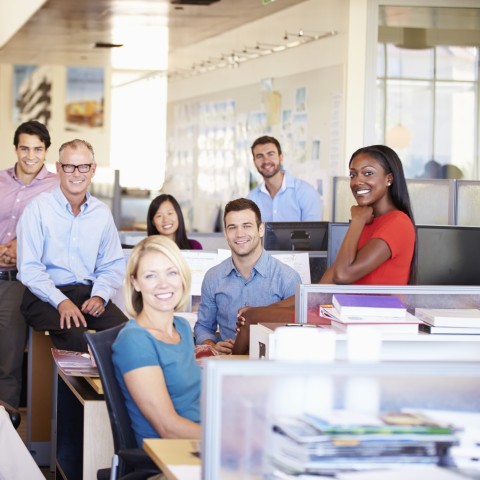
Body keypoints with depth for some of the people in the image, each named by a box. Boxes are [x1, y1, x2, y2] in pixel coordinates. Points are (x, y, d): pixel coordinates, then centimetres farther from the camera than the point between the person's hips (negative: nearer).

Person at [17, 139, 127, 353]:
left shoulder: (102, 213, 11)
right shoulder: (38, 209, -3)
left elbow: (112, 265, 14)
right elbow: (29, 268, -9)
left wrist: (100, 296, -6)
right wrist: (61, 301, -20)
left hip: (88, 292, 4)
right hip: (45, 295, -4)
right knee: (75, 335, -34)